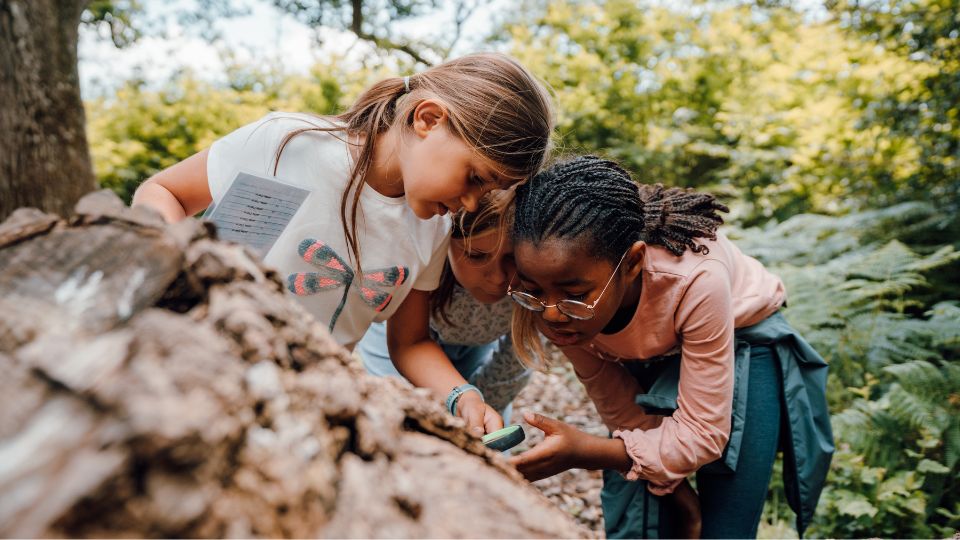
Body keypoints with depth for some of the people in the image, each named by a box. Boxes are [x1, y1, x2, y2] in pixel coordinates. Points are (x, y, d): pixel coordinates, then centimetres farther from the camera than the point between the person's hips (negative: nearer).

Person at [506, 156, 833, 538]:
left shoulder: (696, 279, -39)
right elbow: (618, 405, -14)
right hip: (643, 361, 3)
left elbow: (702, 434, -28)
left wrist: (582, 451, -38)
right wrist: (675, 491, -8)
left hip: (739, 347, -2)